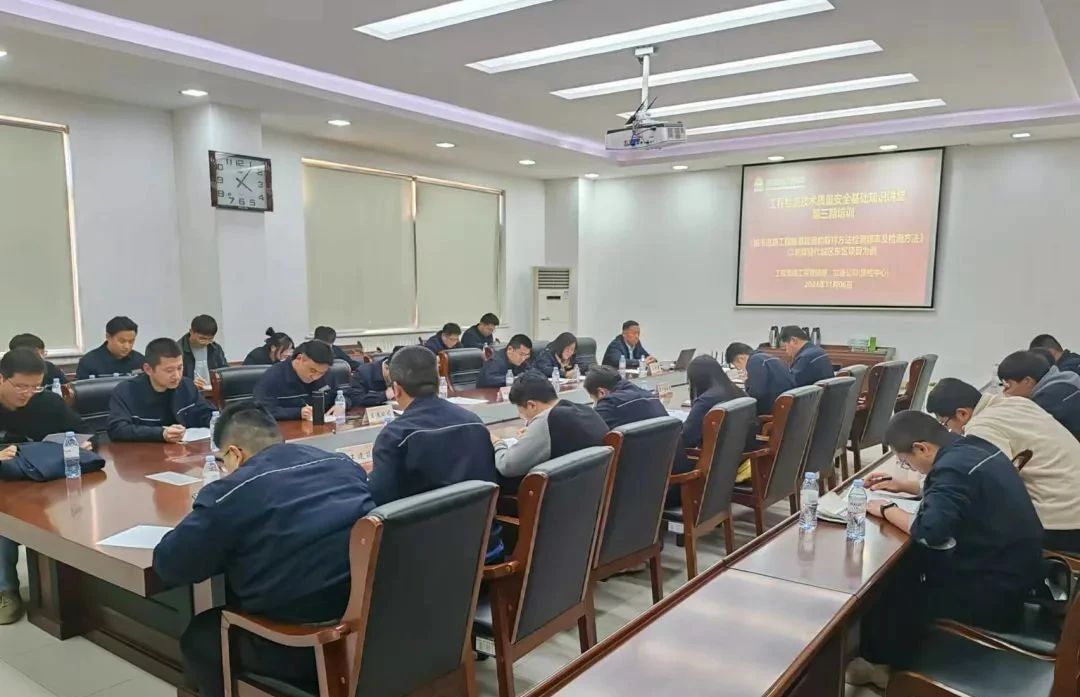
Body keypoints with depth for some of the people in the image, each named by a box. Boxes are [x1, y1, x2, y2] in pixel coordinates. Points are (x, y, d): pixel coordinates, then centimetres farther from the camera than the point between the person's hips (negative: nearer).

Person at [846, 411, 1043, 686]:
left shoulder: (954, 466, -26)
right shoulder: (972, 447, 2)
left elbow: (930, 531, -33)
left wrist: (886, 510, -17)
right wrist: (903, 485, 17)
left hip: (996, 592, -9)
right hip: (1014, 570, 9)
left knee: (890, 584, 2)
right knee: (907, 561, 13)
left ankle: (879, 663, 26)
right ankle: (891, 656, 24)